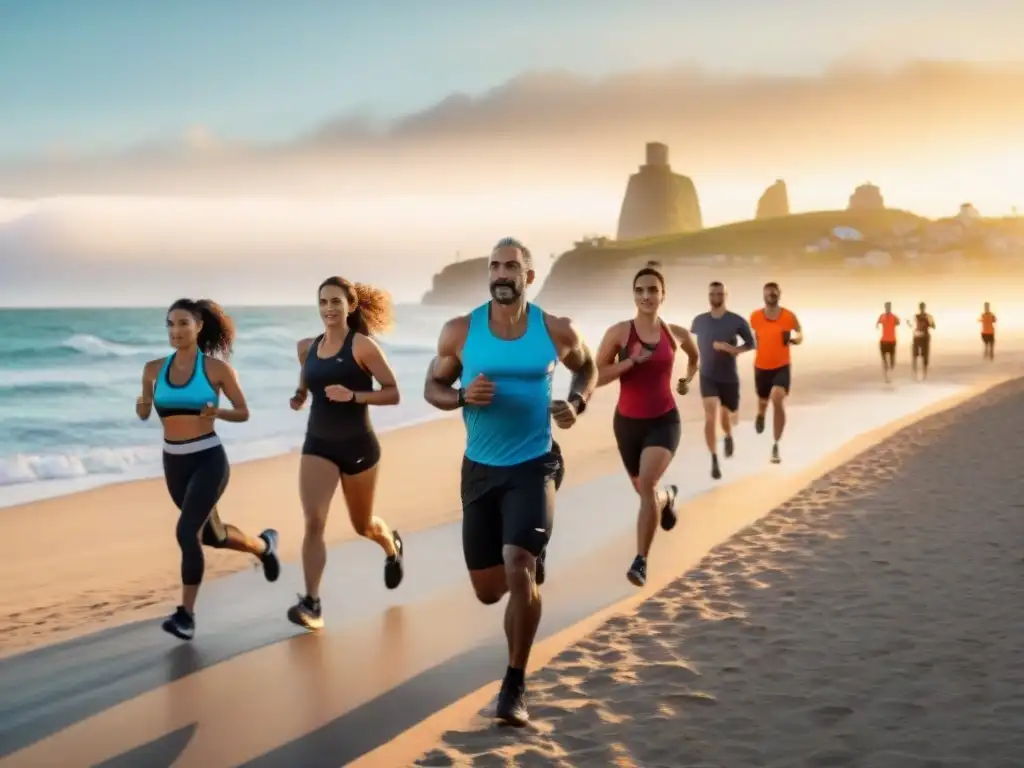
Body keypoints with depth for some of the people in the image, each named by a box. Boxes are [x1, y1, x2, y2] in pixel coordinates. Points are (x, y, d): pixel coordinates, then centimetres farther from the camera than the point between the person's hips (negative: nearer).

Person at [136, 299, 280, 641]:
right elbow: (144, 414, 12)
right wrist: (141, 404, -12)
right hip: (174, 463, 5)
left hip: (209, 460, -5)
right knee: (212, 536, 20)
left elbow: (243, 413, 0)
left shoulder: (217, 367, -9)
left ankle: (186, 615, -8)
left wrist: (216, 412, -21)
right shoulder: (154, 369, 1)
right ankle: (263, 545, 50)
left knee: (187, 532, -20)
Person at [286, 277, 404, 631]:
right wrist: (298, 399, -2)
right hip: (317, 446, 3)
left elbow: (393, 393, -13)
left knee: (362, 525, 17)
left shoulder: (362, 346, -12)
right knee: (314, 522, -15)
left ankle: (392, 546, 52)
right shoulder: (307, 348, 3)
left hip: (358, 446, -3)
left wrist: (353, 395, -26)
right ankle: (311, 603, -12)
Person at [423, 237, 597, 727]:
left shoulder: (557, 332, -5)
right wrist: (462, 397, -17)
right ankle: (527, 576, 48)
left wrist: (577, 403, -5)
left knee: (517, 568, -22)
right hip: (480, 469, 2)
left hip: (533, 467, -2)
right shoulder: (460, 332, -5)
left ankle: (515, 685, -6)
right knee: (488, 590, 8)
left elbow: (586, 367, 15)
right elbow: (433, 386, 5)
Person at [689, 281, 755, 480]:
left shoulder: (737, 321, -10)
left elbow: (751, 344, -2)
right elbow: (692, 337, 18)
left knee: (727, 415, 16)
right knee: (711, 416, -19)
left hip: (729, 378, 0)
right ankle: (714, 461, -11)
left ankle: (728, 437, 54)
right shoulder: (699, 321, -3)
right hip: (708, 377, 0)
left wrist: (736, 349, -20)